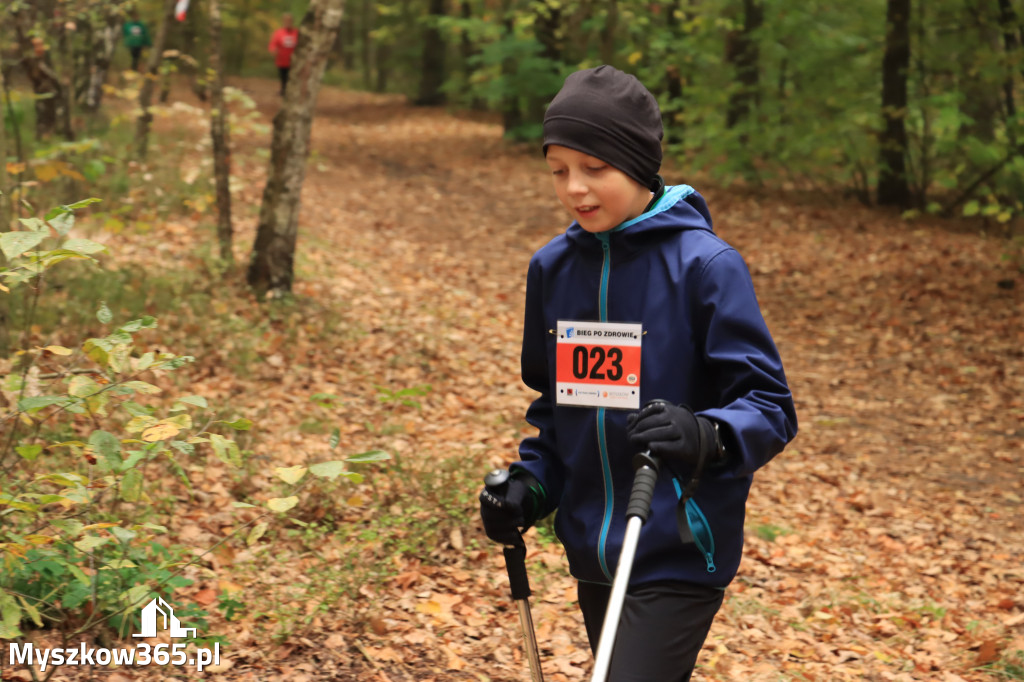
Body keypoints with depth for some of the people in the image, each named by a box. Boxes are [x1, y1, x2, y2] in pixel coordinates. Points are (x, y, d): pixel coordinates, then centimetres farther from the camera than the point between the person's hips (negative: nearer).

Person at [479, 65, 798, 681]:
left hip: (678, 557, -6)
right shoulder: (552, 267, 6)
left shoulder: (705, 265, -12)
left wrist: (706, 436, -33)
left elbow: (771, 408, -13)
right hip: (592, 554, 6)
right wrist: (531, 483, 3)